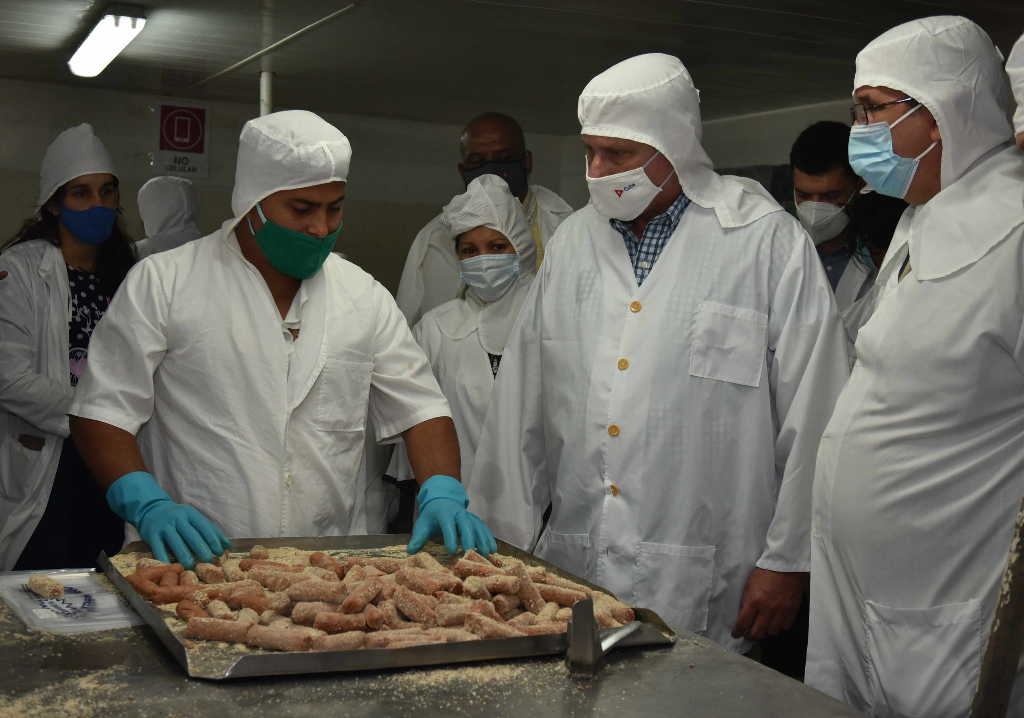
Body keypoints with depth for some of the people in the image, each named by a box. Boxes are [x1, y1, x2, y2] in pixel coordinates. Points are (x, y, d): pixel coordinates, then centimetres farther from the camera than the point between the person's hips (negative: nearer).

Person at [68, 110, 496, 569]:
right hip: (197, 567, -3)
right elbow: (103, 411, 2)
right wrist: (149, 505, -14)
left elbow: (420, 409, 15)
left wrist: (443, 496, -3)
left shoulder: (364, 296, 14)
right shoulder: (160, 283, 4)